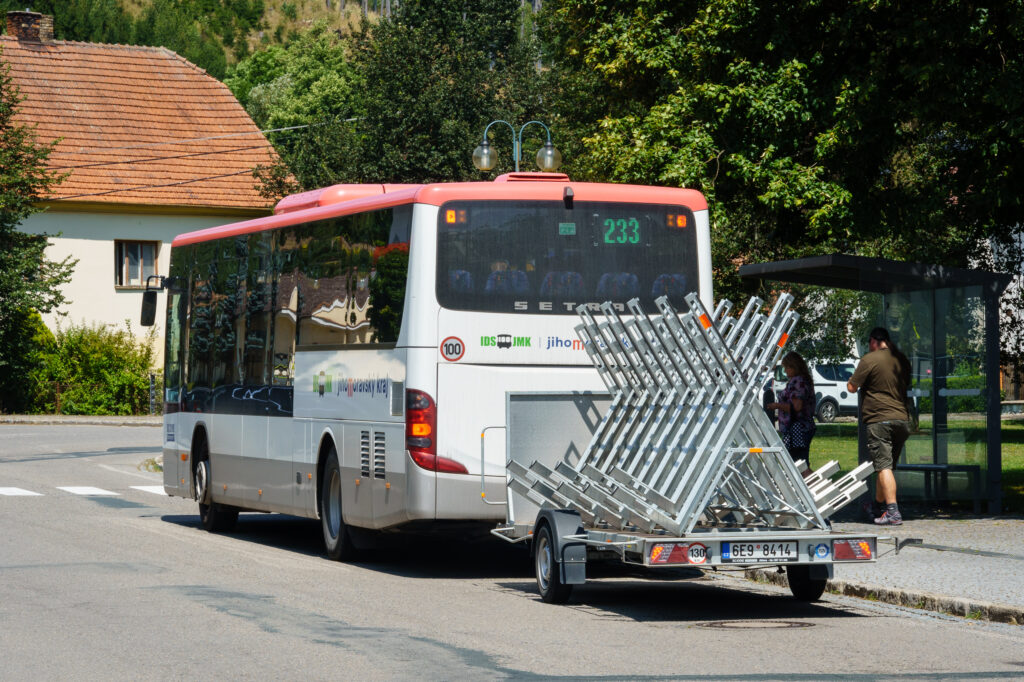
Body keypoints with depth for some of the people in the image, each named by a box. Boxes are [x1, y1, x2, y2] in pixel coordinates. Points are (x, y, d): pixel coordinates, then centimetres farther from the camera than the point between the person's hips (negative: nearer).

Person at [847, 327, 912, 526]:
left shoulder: (870, 359, -8)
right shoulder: (901, 359, 11)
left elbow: (852, 387, -5)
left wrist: (859, 384, 15)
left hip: (879, 419, -6)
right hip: (902, 418, 6)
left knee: (883, 466, -9)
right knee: (887, 464, 18)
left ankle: (892, 512, -19)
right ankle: (878, 506, 30)